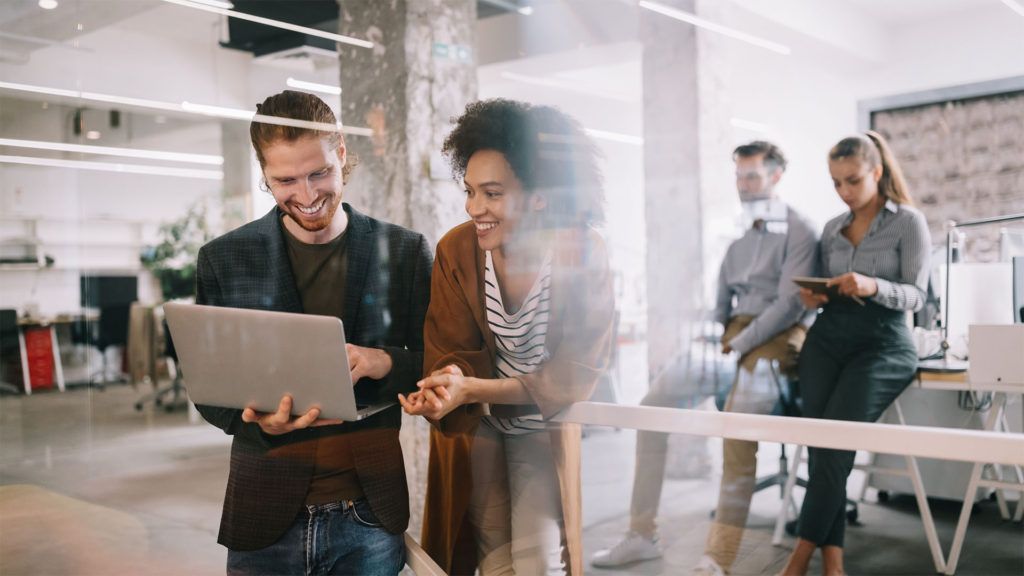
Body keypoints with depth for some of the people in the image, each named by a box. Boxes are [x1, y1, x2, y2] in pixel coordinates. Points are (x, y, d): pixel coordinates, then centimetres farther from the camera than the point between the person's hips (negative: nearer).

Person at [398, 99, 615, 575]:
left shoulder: (582, 255, -21)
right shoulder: (455, 249, -15)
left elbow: (574, 373, -18)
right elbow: (449, 353, -10)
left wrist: (472, 388, -30)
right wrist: (445, 385, -36)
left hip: (546, 426, -1)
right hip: (475, 426, 2)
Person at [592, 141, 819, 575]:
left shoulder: (798, 231, -3)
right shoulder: (739, 236, 20)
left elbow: (789, 304, -14)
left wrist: (737, 347, -19)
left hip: (778, 336, -7)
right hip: (733, 336, 8)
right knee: (652, 406, -5)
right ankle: (642, 534, 2)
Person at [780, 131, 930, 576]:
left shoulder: (909, 222, 2)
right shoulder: (832, 229, 16)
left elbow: (916, 295, -6)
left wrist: (873, 287, -25)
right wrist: (812, 296, -3)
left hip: (882, 342, -4)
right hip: (827, 337, 5)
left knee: (835, 440, -20)